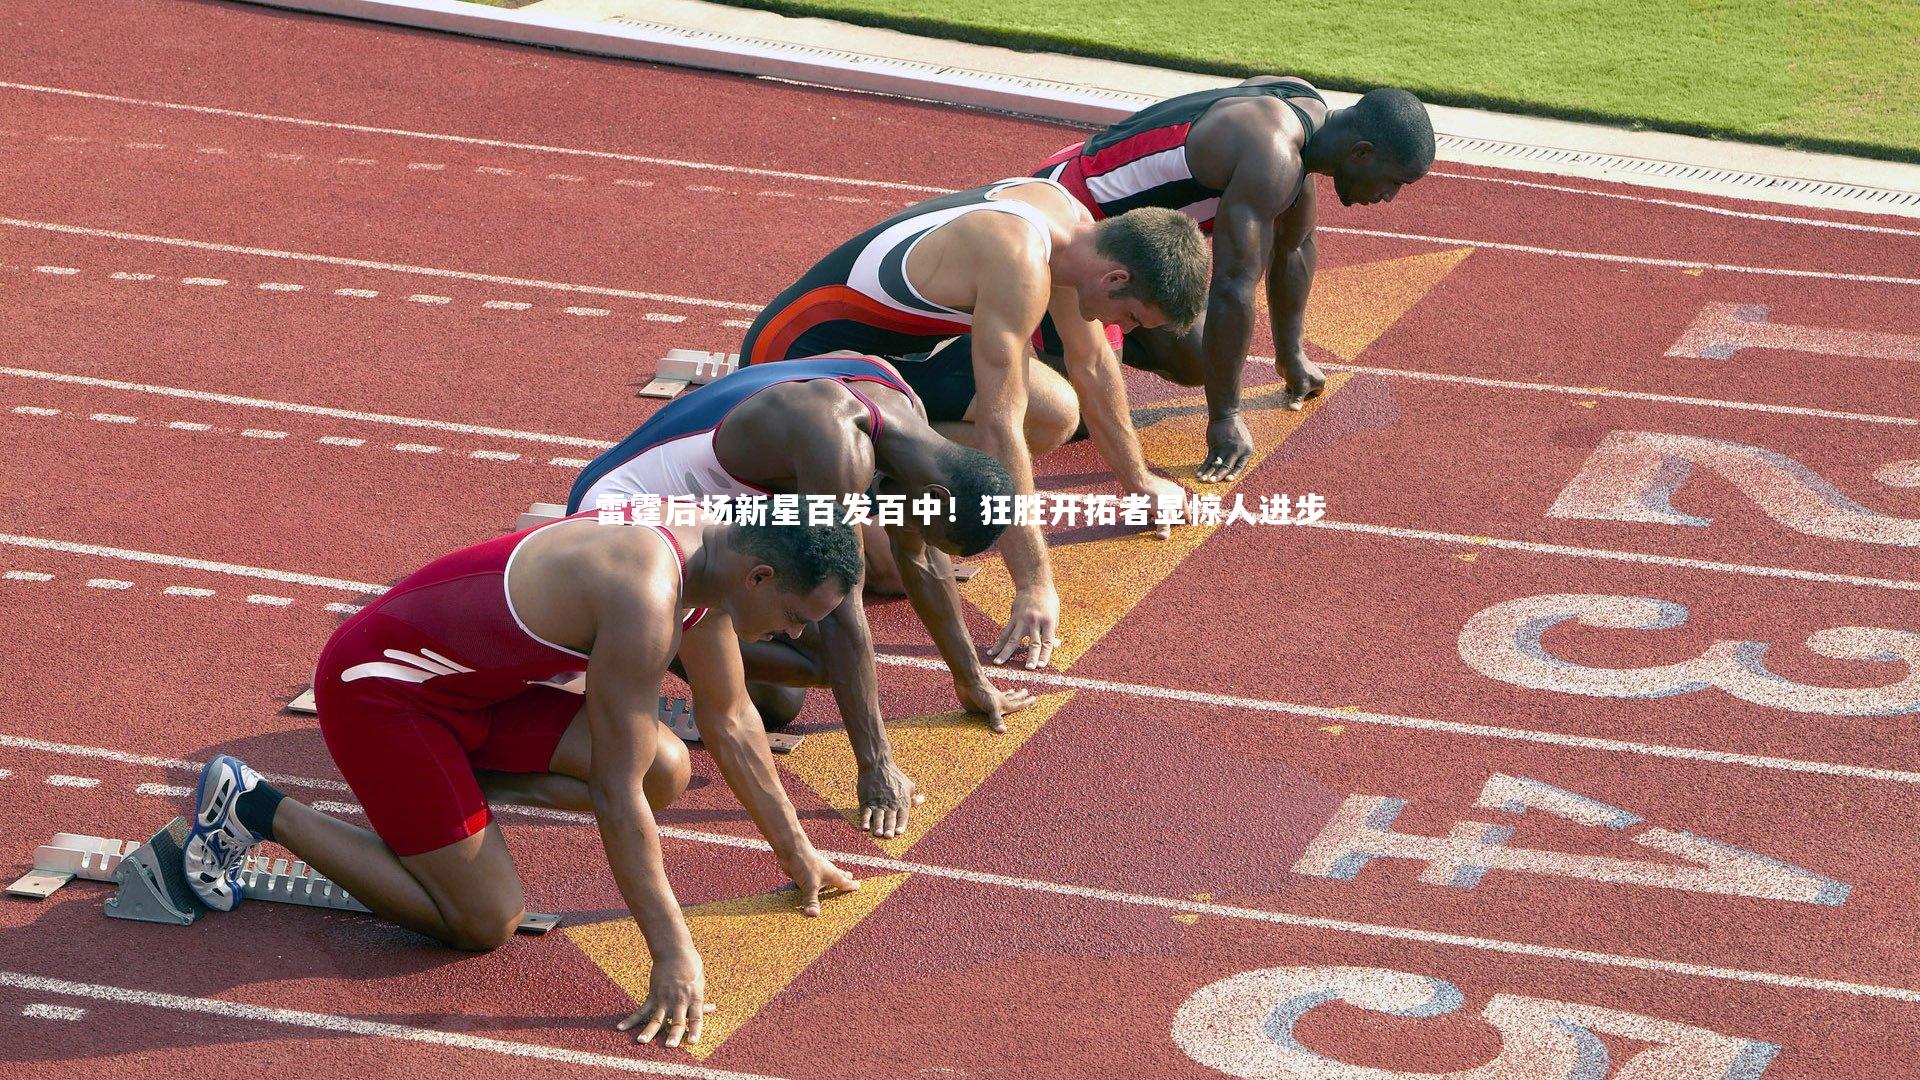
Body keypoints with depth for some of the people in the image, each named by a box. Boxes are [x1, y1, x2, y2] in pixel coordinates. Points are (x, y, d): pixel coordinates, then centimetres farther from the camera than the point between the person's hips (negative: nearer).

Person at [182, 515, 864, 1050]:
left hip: (468, 678, 9)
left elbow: (730, 724, 13)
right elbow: (615, 797, -29)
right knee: (485, 923, -9)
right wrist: (674, 956, -27)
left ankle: (453, 776, 12)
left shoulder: (708, 557, -3)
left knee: (666, 771, -3)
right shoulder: (646, 599, -32)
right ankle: (256, 809, 0)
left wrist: (796, 854, 19)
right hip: (375, 686, -9)